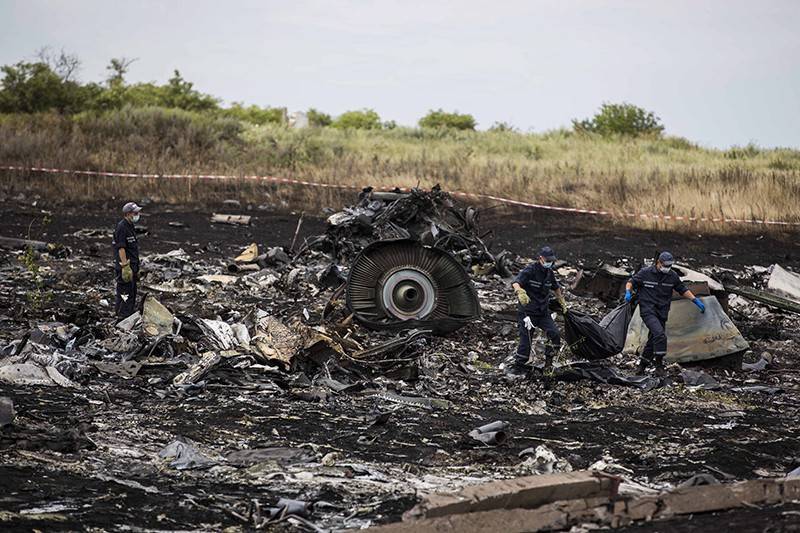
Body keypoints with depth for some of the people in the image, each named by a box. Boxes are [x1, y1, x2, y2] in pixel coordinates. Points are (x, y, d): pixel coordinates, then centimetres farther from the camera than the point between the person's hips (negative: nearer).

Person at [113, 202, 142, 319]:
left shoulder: (130, 226, 15)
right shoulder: (122, 227, -17)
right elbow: (121, 248, -21)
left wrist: (136, 268, 23)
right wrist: (125, 267, -25)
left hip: (132, 265, 10)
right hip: (124, 266, -10)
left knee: (132, 294, 16)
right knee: (125, 294, -8)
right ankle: (123, 317, -6)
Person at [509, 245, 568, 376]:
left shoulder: (549, 272, 5)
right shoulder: (530, 270, -16)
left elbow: (556, 287, 27)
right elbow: (516, 283, -34)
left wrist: (562, 302, 33)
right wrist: (520, 292, -55)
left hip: (543, 312, 5)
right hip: (527, 311, -5)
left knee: (554, 335, -12)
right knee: (525, 341, -6)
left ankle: (548, 361, 7)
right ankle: (518, 367, 11)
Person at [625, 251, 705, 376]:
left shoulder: (673, 276, 5)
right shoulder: (646, 273, -5)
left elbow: (683, 290, 17)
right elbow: (631, 282, 4)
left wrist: (695, 300, 8)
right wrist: (628, 292, -17)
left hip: (661, 313, 5)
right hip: (648, 310, -5)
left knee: (653, 341, 7)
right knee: (660, 334, -25)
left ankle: (641, 368, 21)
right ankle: (659, 367, -21)